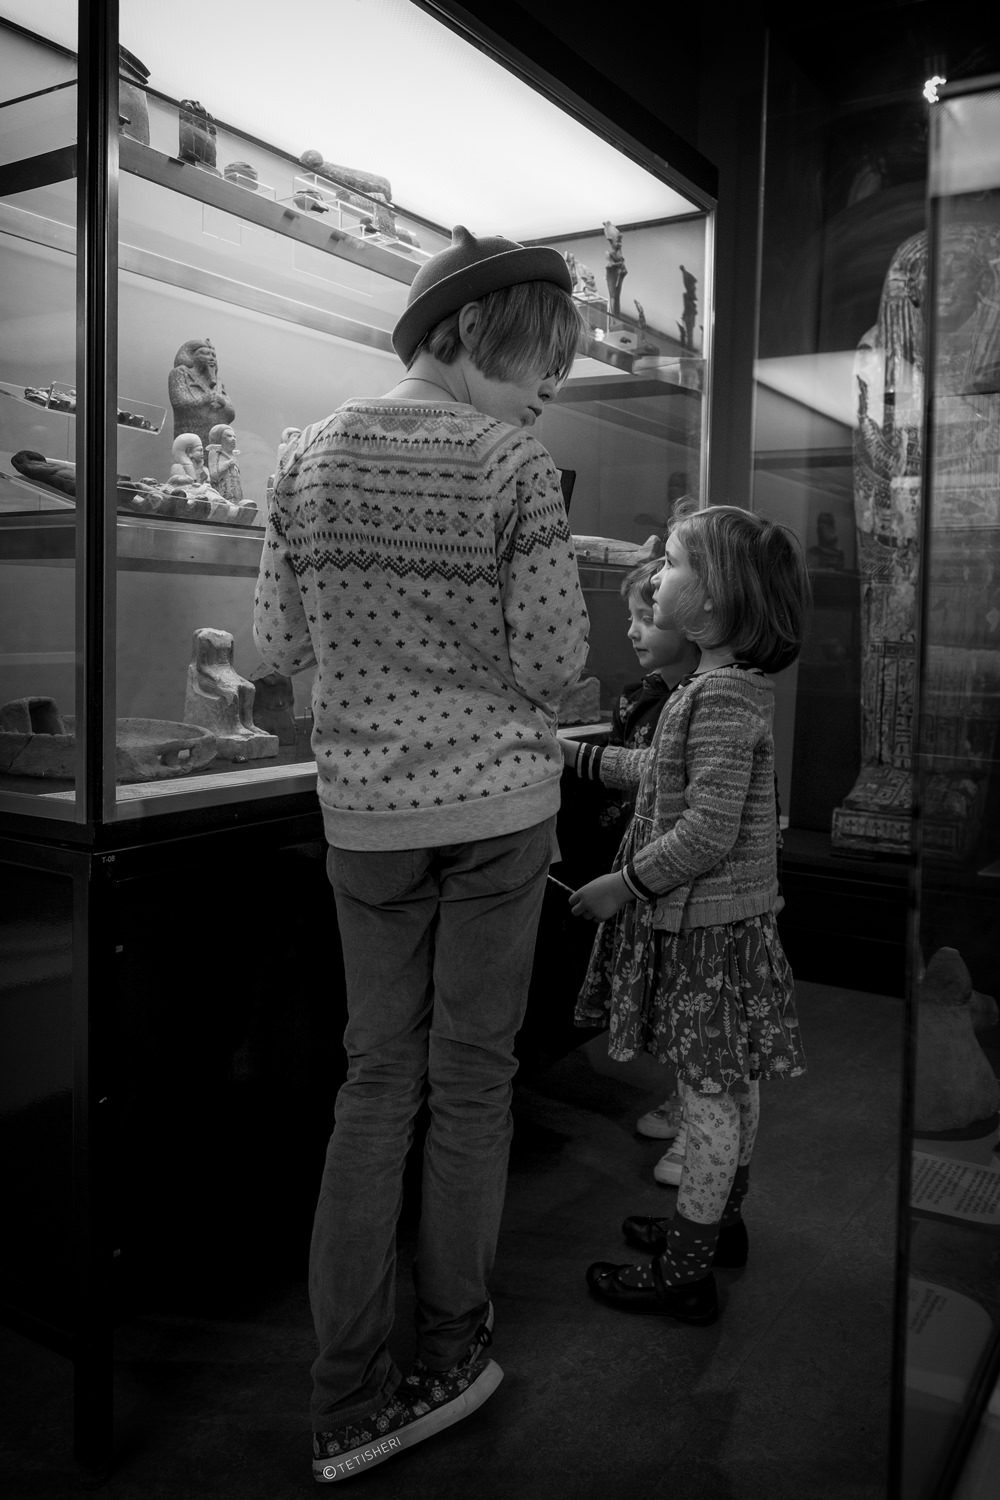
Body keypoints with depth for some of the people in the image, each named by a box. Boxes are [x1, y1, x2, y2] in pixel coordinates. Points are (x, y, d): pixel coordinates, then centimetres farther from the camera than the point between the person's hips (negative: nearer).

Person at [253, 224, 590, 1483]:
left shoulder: (310, 459, 3)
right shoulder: (513, 465, -10)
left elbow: (279, 645, 4)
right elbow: (554, 663, -11)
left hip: (364, 813, 4)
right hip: (498, 807, -3)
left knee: (375, 1080, 12)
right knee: (471, 1080, 10)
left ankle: (348, 1403, 19)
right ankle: (450, 1363, 27)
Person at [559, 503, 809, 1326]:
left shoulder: (722, 693, -22)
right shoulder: (734, 682, 9)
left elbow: (709, 832, -26)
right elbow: (666, 771, 21)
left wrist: (625, 884, -17)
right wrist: (577, 754, 24)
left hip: (706, 922, -10)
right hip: (726, 917, 10)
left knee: (711, 1092, 1)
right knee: (732, 1084, 20)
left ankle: (684, 1273, 15)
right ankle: (718, 1222, 37)